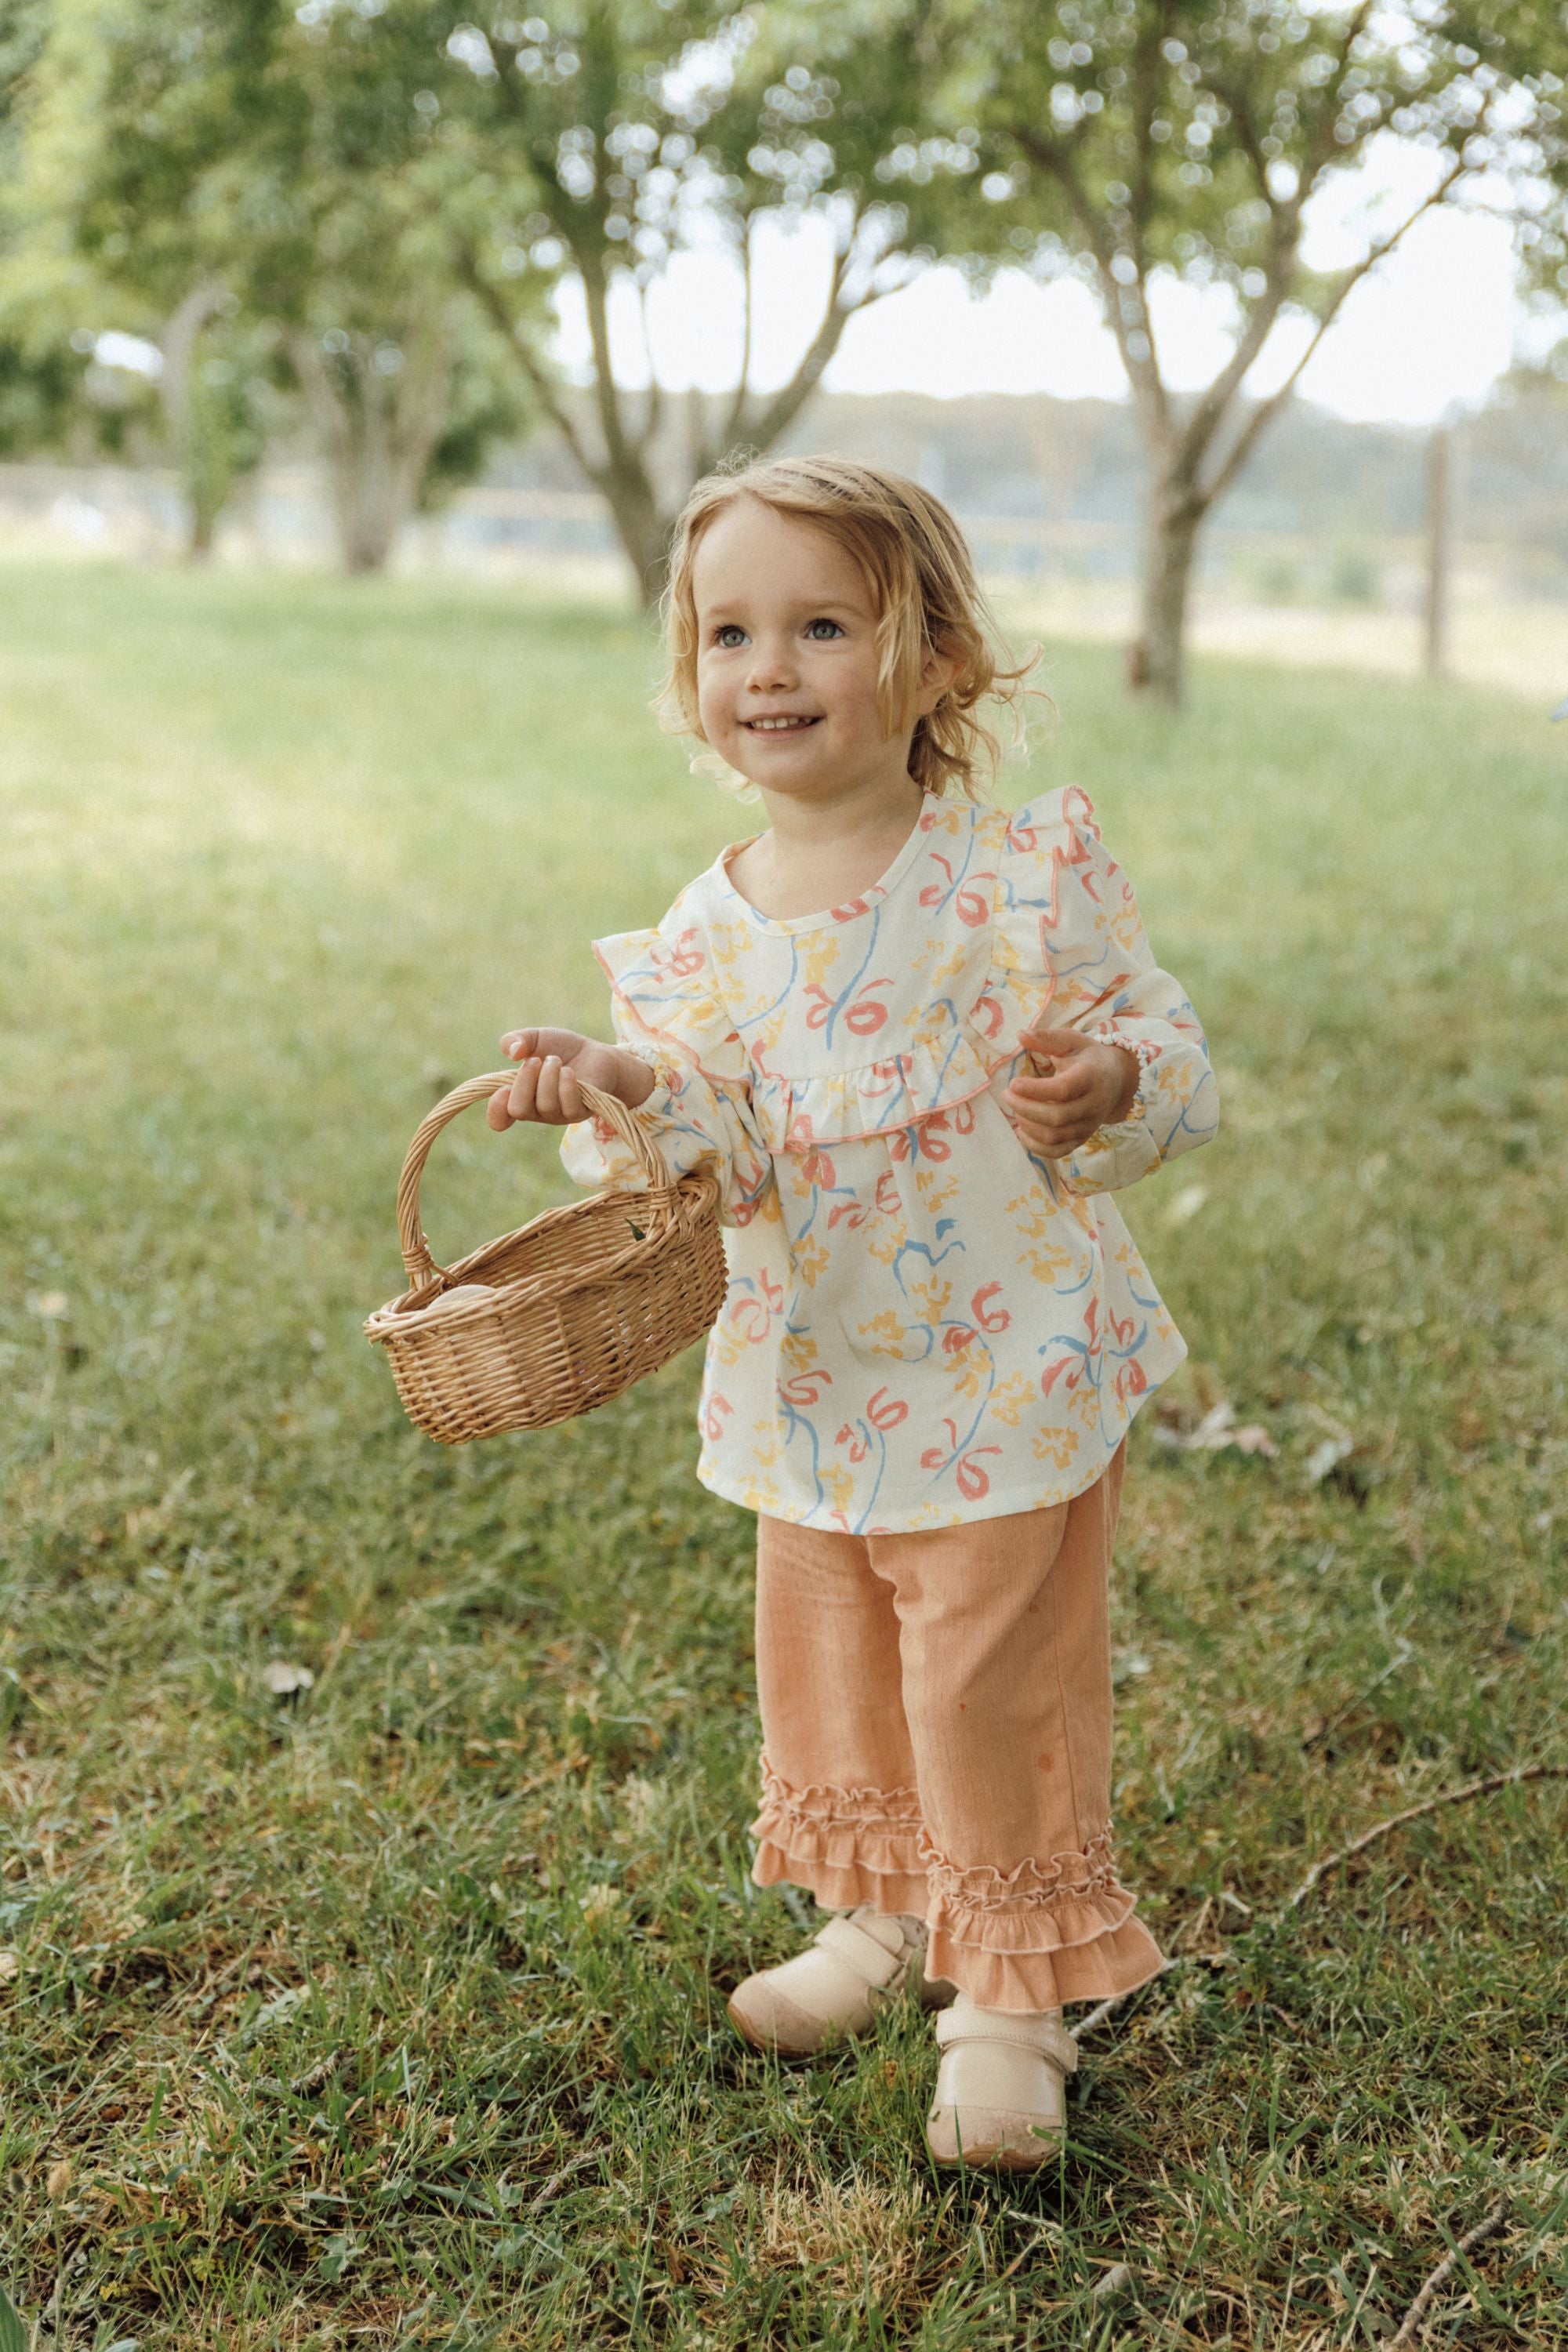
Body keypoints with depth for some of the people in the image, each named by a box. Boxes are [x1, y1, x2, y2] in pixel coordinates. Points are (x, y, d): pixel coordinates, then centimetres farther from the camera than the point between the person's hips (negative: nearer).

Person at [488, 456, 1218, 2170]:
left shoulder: (1025, 876, -10)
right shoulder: (701, 935, -1)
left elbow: (1168, 1051, -7)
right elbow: (724, 1149, -11)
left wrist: (1113, 1082, -30)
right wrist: (633, 1092, -32)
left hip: (1008, 1373, -4)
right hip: (815, 1387, 5)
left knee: (993, 1685, 3)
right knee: (829, 1672, 19)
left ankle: (1015, 1993, 23)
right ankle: (886, 1917, 43)